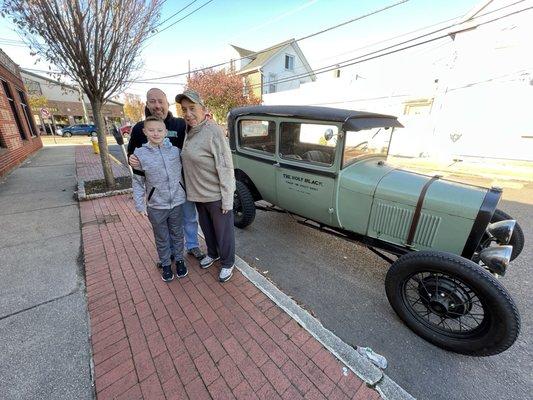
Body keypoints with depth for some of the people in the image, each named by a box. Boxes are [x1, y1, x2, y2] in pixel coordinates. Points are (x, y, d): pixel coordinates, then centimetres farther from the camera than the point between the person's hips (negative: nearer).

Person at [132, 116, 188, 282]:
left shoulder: (175, 148, -4)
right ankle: (166, 264, 37)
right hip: (156, 206, 0)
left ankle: (179, 260, 40)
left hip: (177, 202, 1)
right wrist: (139, 204, -3)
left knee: (177, 234, 18)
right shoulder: (140, 153, -7)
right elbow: (138, 182, -1)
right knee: (162, 238, 16)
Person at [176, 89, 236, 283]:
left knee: (223, 232, 9)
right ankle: (212, 253, 48)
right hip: (198, 194, 8)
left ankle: (227, 263, 31)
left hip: (216, 195, -8)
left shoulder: (213, 131, -19)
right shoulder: (189, 131, 5)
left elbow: (225, 167, -22)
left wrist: (227, 199, -22)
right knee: (206, 228, 24)